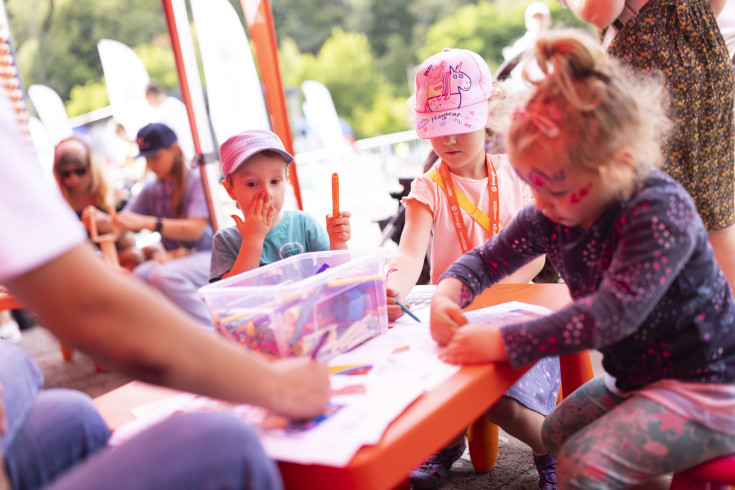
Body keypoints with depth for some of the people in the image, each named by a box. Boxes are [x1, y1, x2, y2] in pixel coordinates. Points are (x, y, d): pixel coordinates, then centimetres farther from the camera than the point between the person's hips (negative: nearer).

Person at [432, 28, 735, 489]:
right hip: (634, 378, 9)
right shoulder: (552, 215, -5)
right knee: (557, 433, 21)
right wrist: (448, 292, -20)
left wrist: (503, 343, -39)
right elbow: (487, 258, 4)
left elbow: (615, 312, -37)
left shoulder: (662, 211, -27)